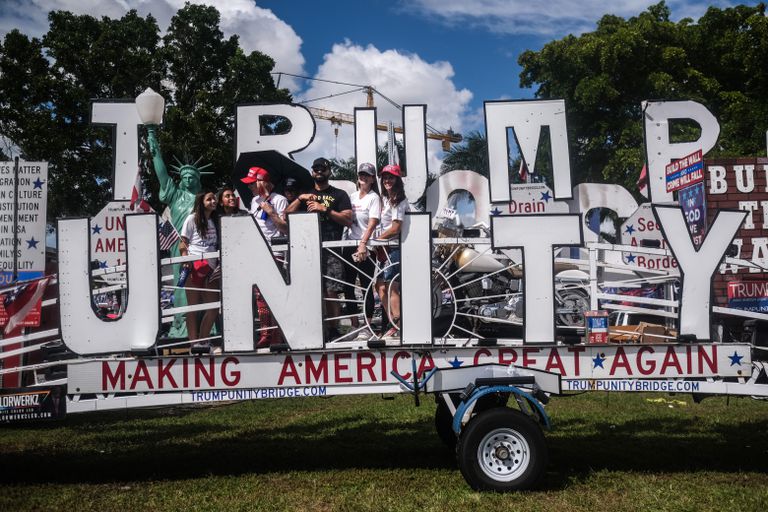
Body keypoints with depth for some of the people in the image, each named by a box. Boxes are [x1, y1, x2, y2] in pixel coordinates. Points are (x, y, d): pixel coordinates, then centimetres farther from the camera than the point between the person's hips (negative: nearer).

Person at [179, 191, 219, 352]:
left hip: (210, 268, 5)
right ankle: (194, 342, 2)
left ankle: (203, 341, 12)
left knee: (213, 307, 0)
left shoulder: (214, 221, 18)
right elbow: (183, 243, -1)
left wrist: (220, 264, 8)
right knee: (193, 306, -1)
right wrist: (185, 260, -15)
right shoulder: (192, 219, 3)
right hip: (194, 266, -5)